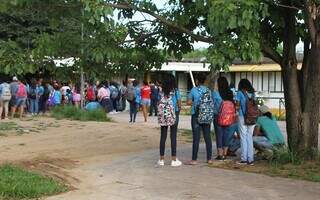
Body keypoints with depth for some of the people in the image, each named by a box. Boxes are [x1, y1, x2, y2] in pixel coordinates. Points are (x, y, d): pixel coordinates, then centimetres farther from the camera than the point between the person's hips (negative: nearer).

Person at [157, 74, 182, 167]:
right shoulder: (176, 92, -5)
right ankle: (174, 160, 6)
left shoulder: (162, 92, 2)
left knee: (163, 137, 8)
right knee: (173, 137, 3)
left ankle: (161, 159, 12)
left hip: (163, 116, 3)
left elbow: (159, 104, 2)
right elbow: (179, 105, -5)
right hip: (173, 115, -3)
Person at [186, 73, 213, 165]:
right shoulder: (208, 90, 3)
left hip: (196, 115, -4)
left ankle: (194, 160, -1)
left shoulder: (194, 90, -8)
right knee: (207, 137, 9)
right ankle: (209, 158, 13)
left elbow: (188, 102, -5)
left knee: (196, 138, -3)